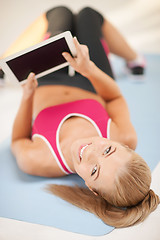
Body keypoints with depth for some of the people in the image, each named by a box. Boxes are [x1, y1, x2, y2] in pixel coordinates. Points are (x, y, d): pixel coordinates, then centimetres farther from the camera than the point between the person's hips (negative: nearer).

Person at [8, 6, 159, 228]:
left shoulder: (35, 161, -48)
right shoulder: (126, 138, -42)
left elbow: (18, 141, -22)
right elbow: (115, 96, -20)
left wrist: (26, 96, -34)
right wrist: (89, 69, -34)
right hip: (90, 92, 1)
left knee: (61, 13, 16)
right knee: (87, 14, 23)